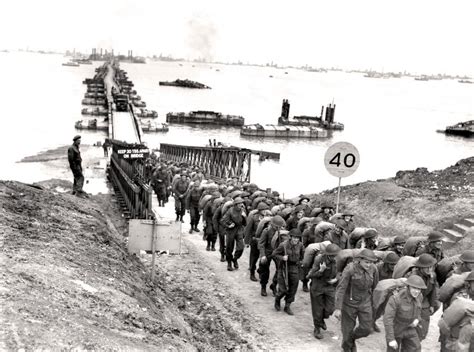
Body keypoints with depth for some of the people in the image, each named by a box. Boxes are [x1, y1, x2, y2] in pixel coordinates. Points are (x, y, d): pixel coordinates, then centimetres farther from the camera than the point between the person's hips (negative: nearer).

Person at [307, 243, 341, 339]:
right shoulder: (319, 259, -23)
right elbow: (312, 275, -17)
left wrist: (336, 279, -13)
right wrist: (321, 271, -34)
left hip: (330, 287, 3)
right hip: (317, 287, -3)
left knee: (329, 309, 1)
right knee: (318, 309, 7)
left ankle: (322, 319, 35)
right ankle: (317, 329, 28)